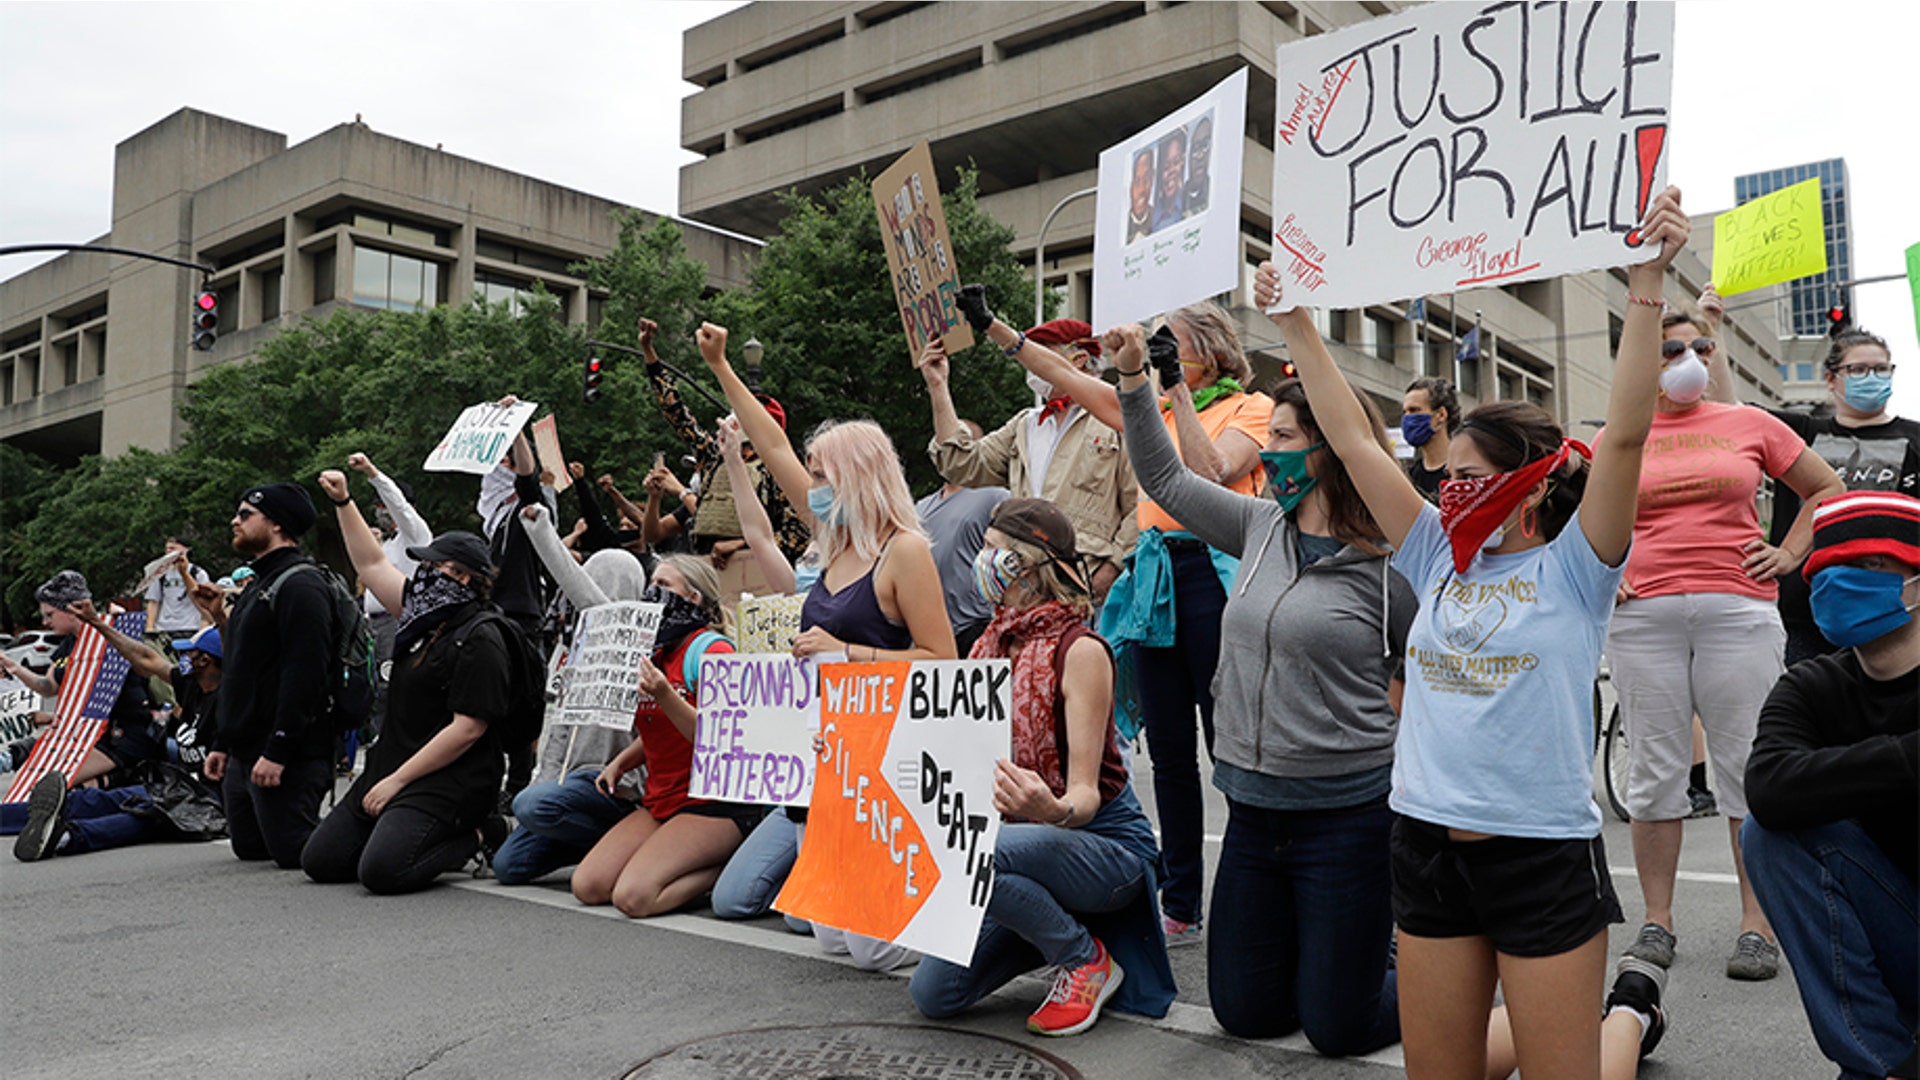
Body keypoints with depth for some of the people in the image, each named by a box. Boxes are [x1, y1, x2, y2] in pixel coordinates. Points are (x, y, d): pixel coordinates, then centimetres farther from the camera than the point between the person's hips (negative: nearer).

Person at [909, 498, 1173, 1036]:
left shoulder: (1079, 651, -18)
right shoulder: (991, 645, 5)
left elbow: (1085, 794, -23)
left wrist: (1053, 809, -46)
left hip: (1105, 843, -7)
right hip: (1016, 836, 7)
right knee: (933, 994, -6)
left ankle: (1087, 960, -9)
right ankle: (1054, 922, 17)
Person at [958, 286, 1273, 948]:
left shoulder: (1250, 408, 2)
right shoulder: (1156, 410, 19)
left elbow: (1211, 474, -16)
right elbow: (1072, 380, 16)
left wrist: (1177, 387, -14)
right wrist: (994, 329, 10)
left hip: (1212, 575, -6)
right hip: (1156, 579, 6)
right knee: (1169, 752, 7)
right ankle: (1181, 908, 15)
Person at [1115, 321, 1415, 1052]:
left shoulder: (1386, 564, -12)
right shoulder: (1261, 527, 5)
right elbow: (1165, 479, 11)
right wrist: (1133, 379, 6)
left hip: (1346, 813, -6)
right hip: (1254, 811, 6)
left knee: (1338, 1030, 4)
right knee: (1245, 1012, 13)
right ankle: (1319, 946, 39)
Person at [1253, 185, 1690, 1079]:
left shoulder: (1572, 569, -4)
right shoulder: (1439, 561, 7)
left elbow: (1623, 437, -17)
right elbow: (1353, 441, 8)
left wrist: (1645, 285, -23)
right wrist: (1295, 326, 8)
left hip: (1543, 855, -5)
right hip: (1428, 845, 5)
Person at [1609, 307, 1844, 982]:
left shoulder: (1750, 424, 11)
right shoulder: (1616, 437, 11)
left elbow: (1827, 489, 20)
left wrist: (1789, 554, 9)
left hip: (1739, 610, 0)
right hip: (1642, 615, 0)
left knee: (1749, 768, 0)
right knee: (1655, 768, 2)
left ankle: (1757, 926, 8)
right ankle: (1656, 922, 11)